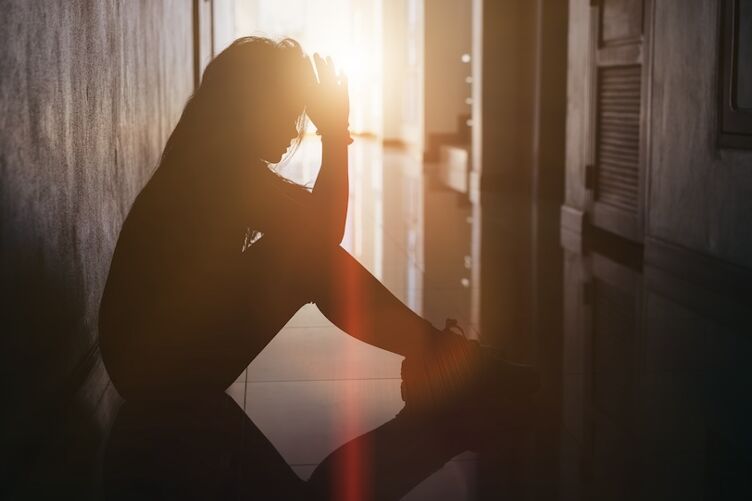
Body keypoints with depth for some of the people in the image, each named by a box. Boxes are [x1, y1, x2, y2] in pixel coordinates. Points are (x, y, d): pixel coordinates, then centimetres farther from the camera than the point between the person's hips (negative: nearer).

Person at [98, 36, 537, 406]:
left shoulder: (212, 159, 9)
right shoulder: (227, 165, -20)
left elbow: (317, 228, 12)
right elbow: (323, 231, -20)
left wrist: (334, 134, 6)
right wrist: (336, 133, -12)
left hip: (168, 347, 9)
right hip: (164, 366, -9)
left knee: (312, 252, 2)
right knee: (312, 255, -14)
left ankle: (432, 350, 3)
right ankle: (436, 355, -5)